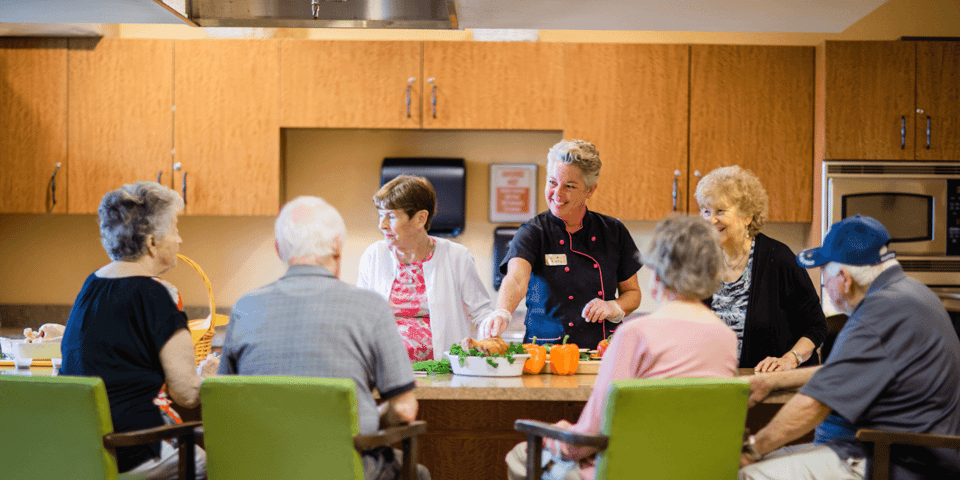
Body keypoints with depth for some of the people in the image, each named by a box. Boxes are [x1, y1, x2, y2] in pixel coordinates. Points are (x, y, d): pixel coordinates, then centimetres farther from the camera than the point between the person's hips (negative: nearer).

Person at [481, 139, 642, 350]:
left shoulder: (612, 231, 8)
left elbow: (633, 292, 18)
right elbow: (516, 279, -21)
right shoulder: (533, 233, -1)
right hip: (545, 352, -2)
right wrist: (502, 313, -41)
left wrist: (614, 308, -4)